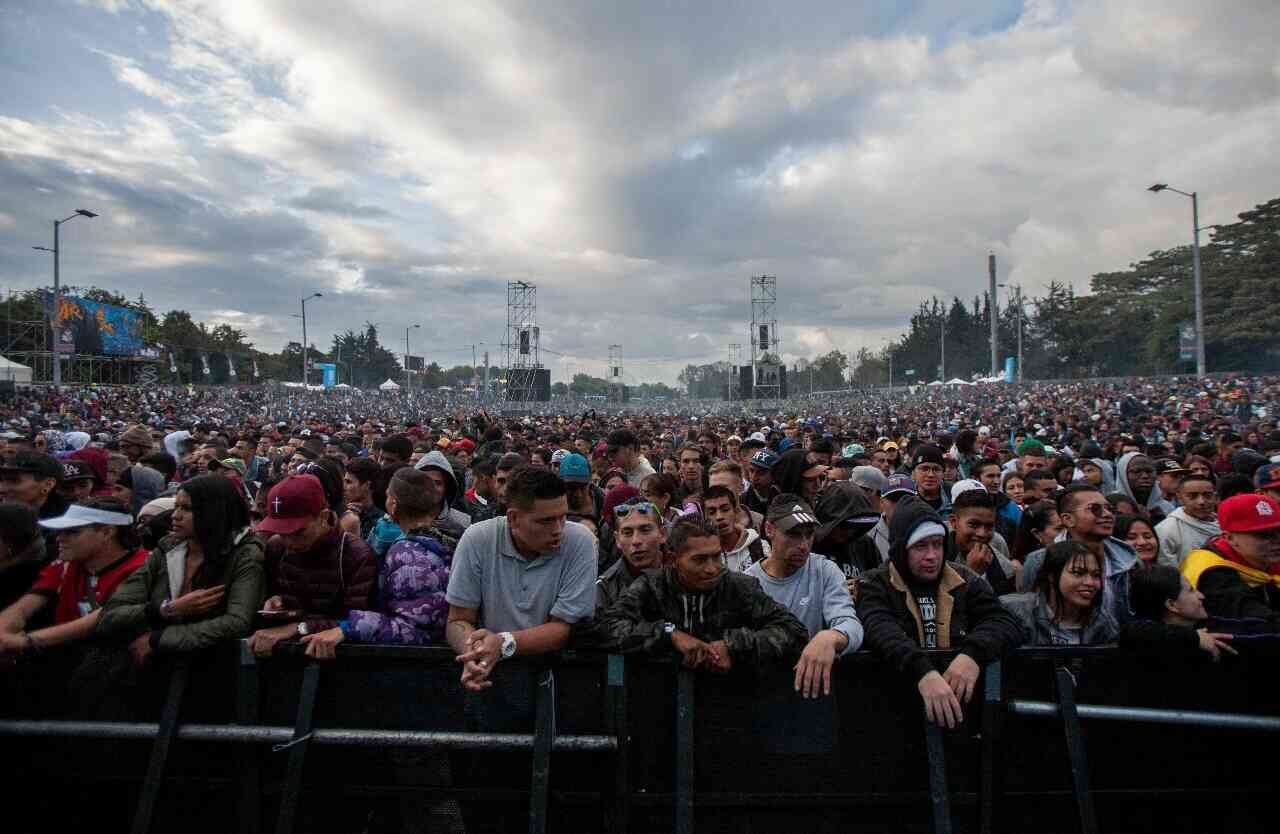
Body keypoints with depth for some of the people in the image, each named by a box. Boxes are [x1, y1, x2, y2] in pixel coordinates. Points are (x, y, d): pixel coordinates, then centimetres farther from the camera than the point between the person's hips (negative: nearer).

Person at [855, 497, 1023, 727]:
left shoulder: (965, 581, 11)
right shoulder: (875, 585, 0)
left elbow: (1007, 622, -2)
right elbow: (880, 630, -19)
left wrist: (973, 654, -22)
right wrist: (923, 671, -36)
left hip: (961, 703, 2)